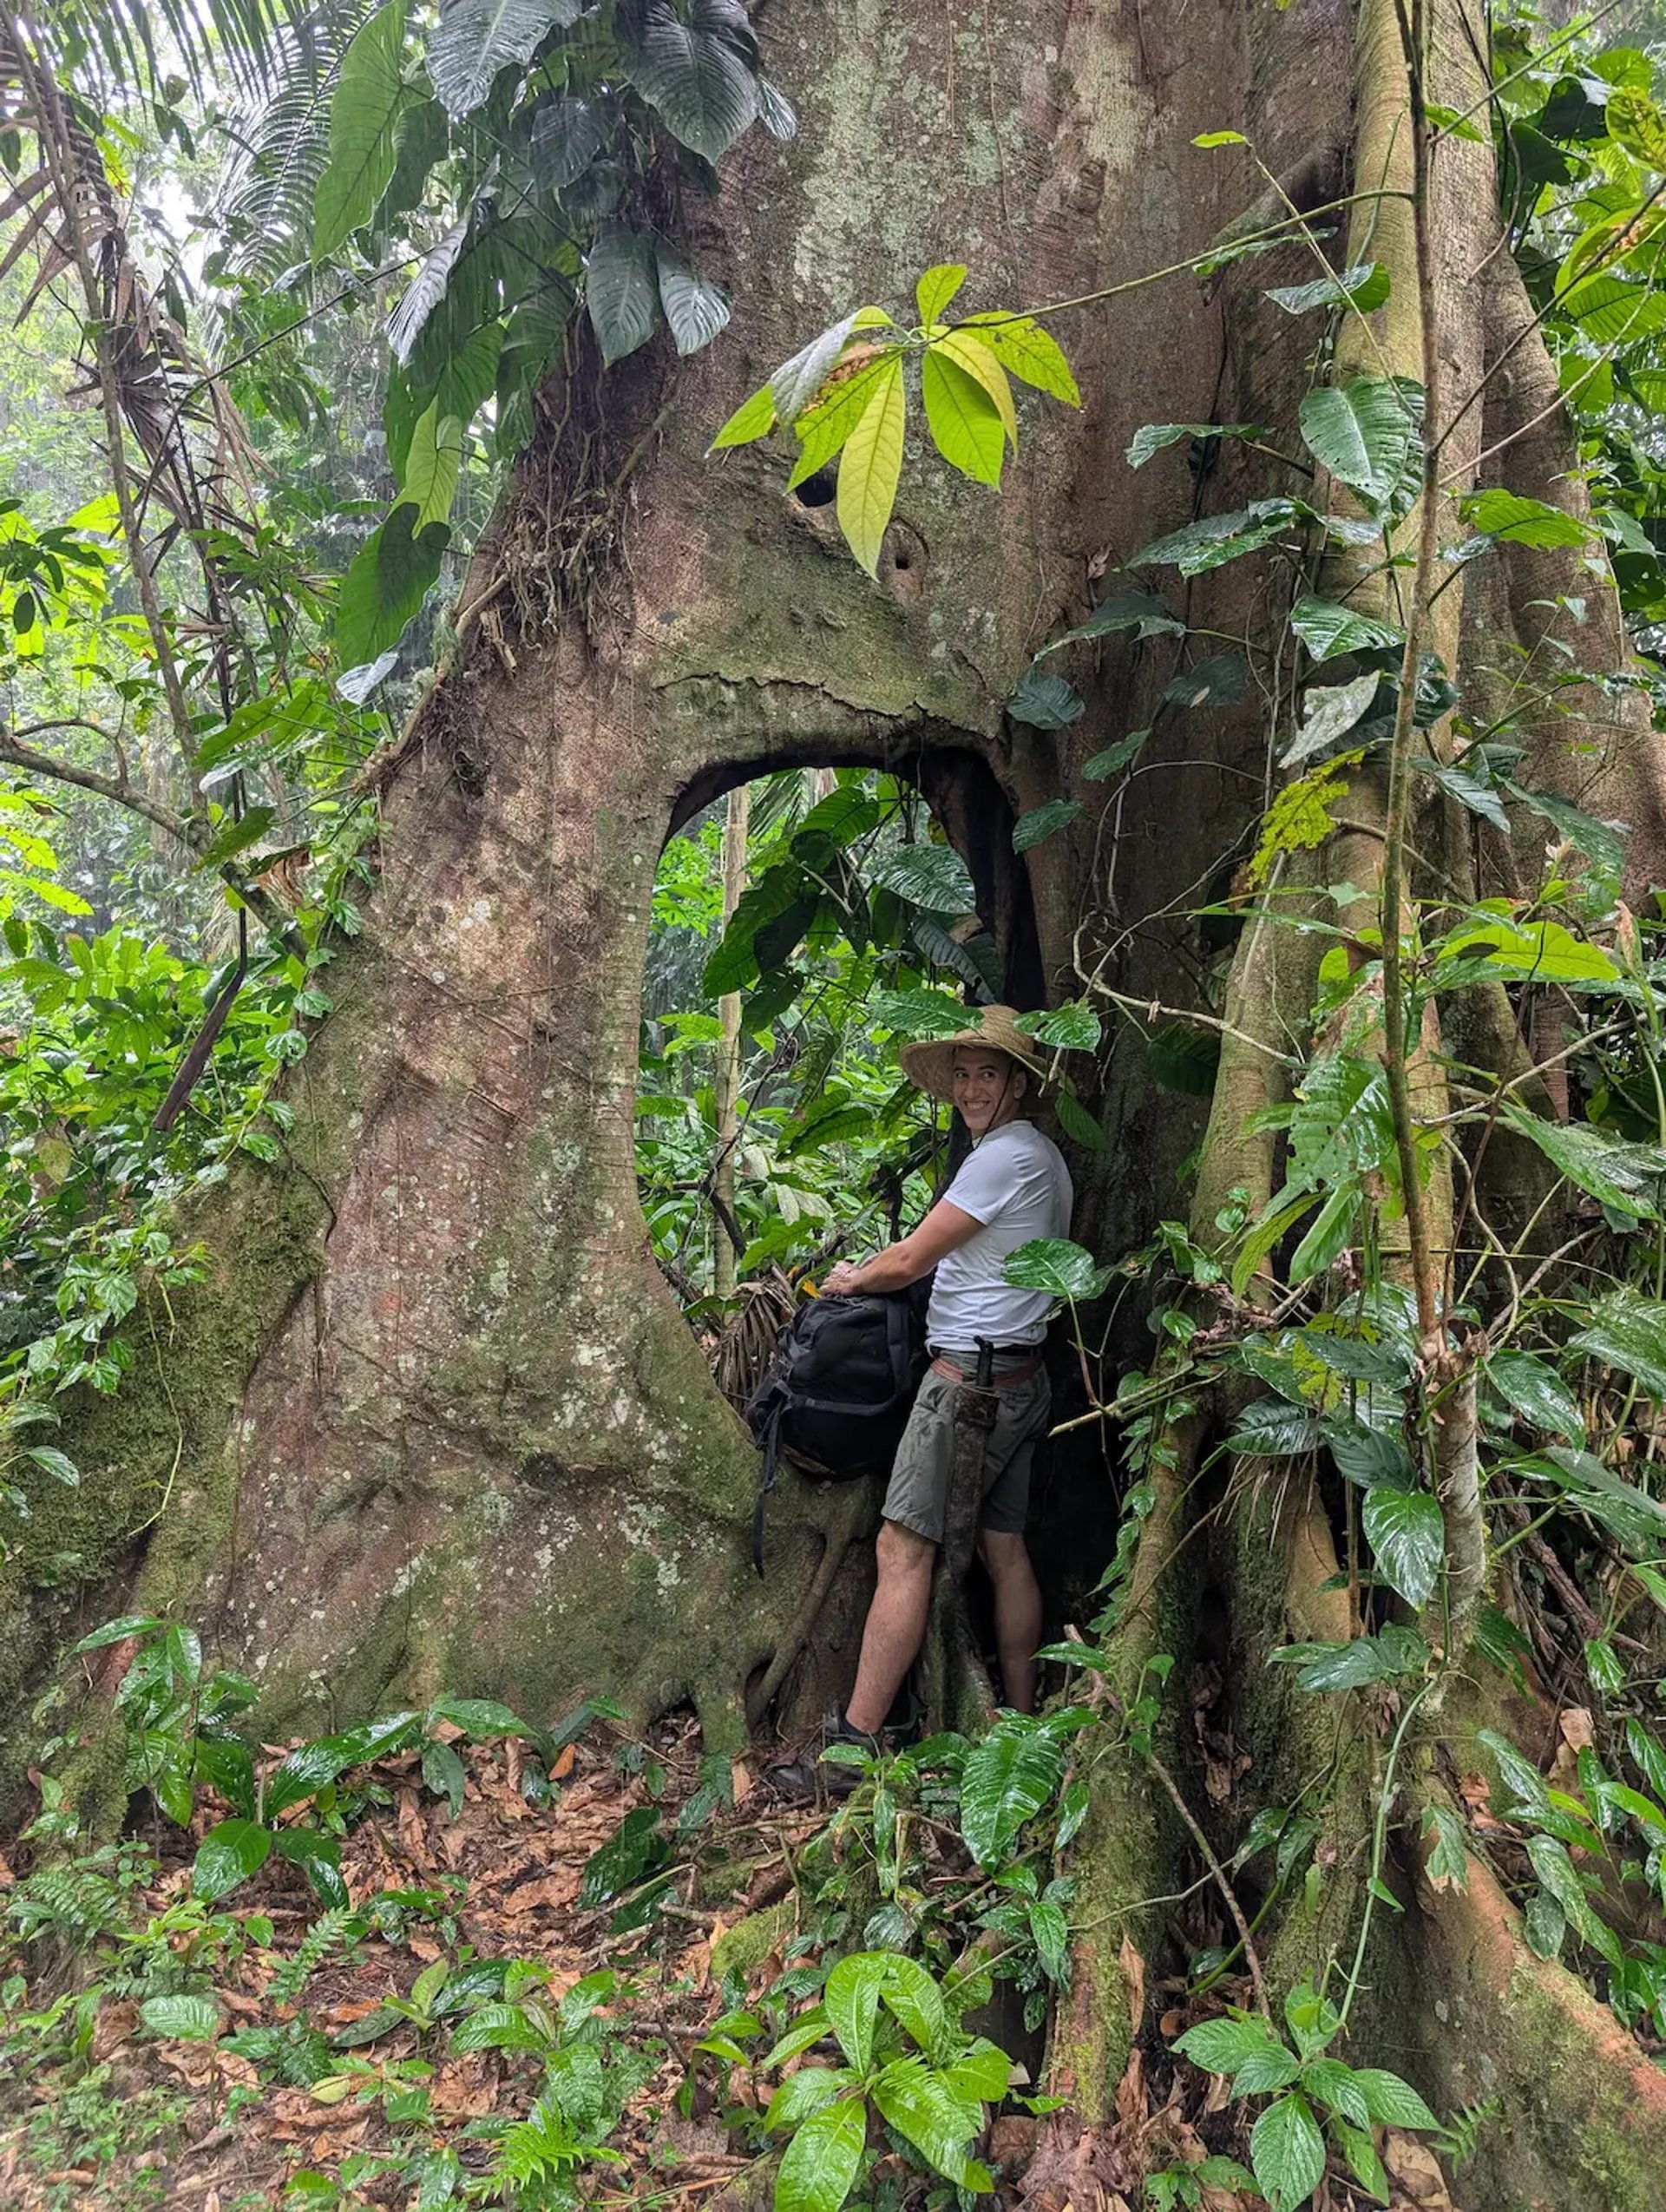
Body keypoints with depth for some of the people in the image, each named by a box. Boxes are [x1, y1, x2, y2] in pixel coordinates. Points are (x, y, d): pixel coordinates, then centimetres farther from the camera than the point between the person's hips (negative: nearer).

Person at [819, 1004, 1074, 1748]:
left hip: (970, 1374, -10)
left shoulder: (1006, 1154, -14)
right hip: (1020, 1378, 10)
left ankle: (856, 1738, -5)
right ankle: (1021, 1723, 19)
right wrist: (873, 1272, 14)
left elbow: (909, 1260, -11)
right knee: (1004, 1549, 13)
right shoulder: (1042, 1155, 17)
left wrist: (849, 1279, 7)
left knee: (903, 1548, -8)